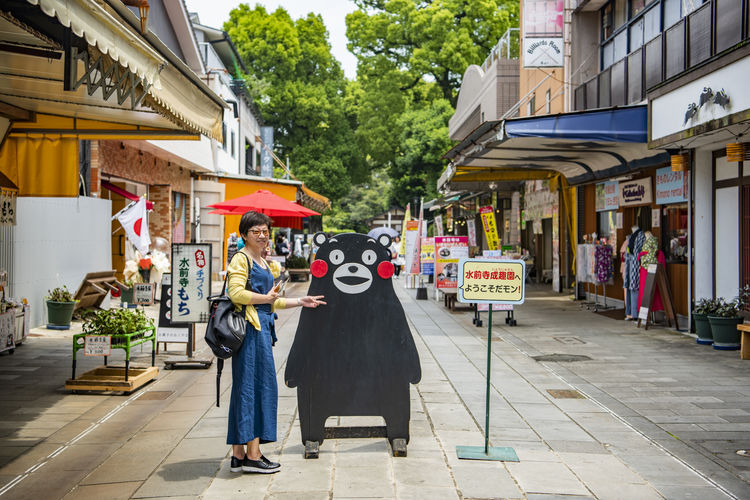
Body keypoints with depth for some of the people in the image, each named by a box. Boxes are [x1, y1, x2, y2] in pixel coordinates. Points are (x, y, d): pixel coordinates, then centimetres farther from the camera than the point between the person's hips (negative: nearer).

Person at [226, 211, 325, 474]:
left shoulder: (263, 262, 22)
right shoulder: (241, 258, -7)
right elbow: (236, 293, -21)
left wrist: (301, 301, 23)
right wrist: (265, 297, -14)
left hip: (262, 328, 9)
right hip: (249, 327, -9)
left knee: (246, 389, 10)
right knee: (254, 385, -7)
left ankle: (239, 454, 15)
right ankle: (252, 455, -1)